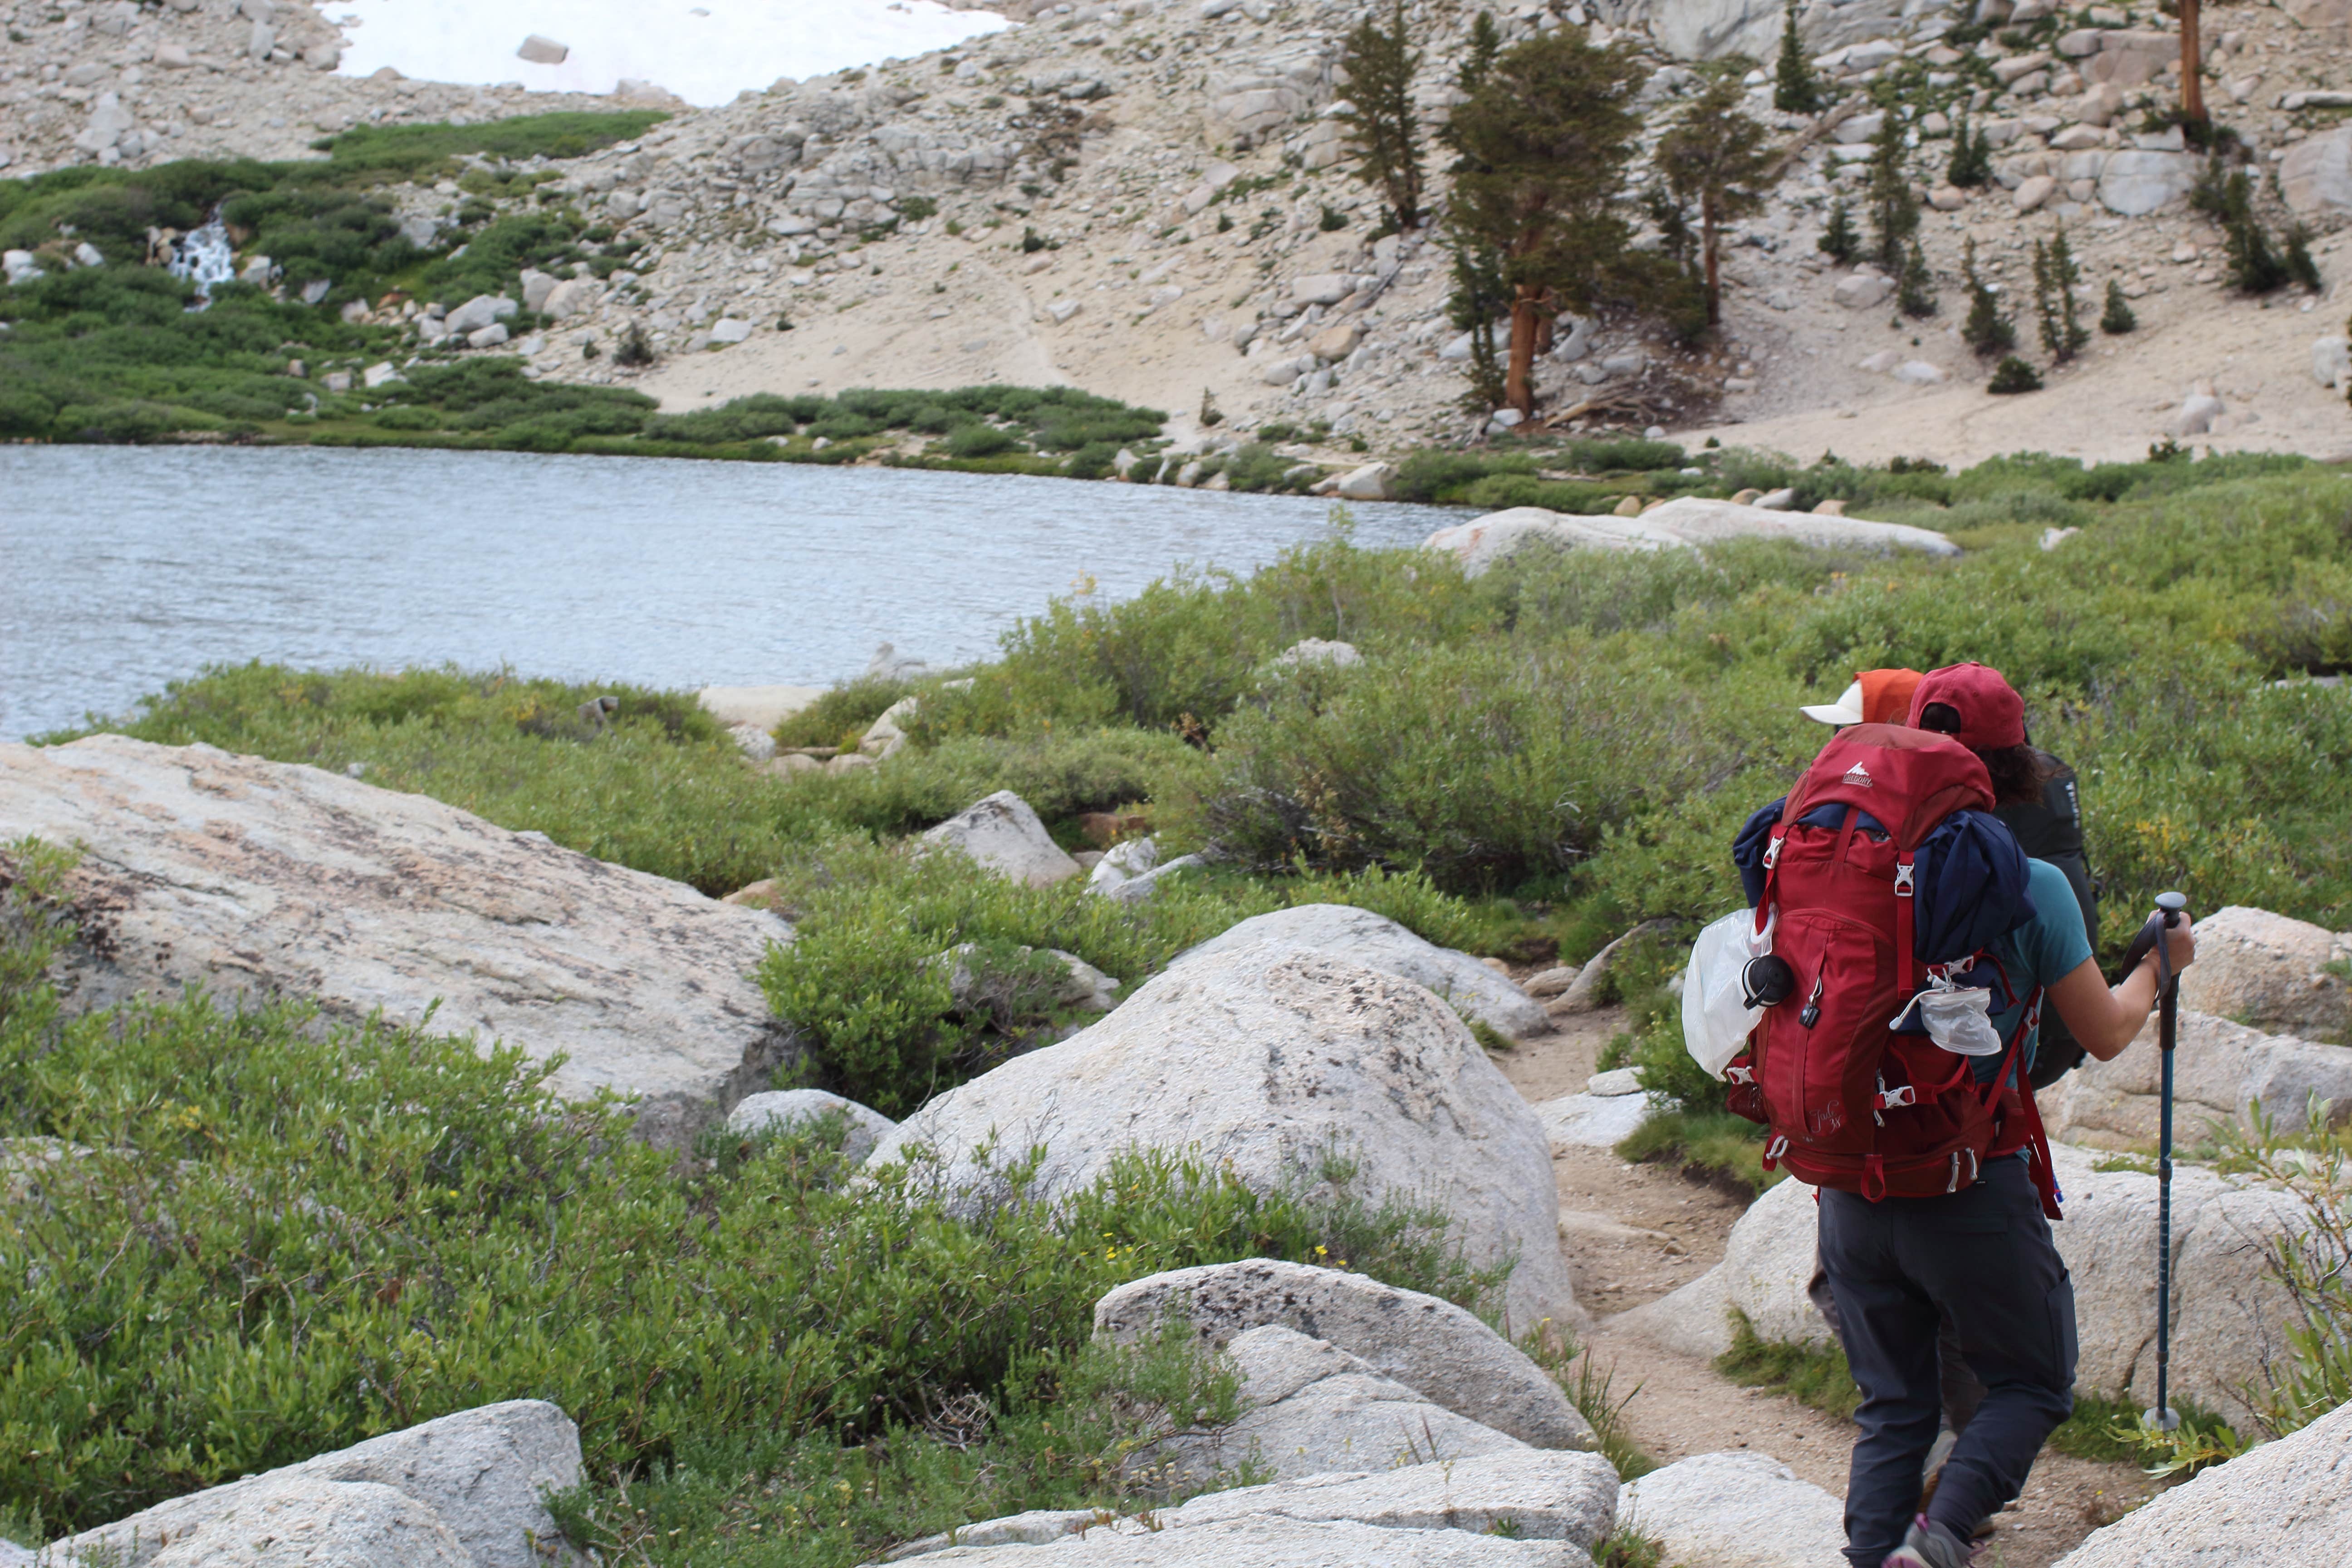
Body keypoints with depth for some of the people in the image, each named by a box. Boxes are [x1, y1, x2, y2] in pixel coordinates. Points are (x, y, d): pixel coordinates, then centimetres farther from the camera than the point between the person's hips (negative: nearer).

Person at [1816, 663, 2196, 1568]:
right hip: (1971, 1186, -4)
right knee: (2033, 1385, 15)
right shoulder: (2032, 887, -9)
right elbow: (2105, 1036, 2)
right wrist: (2158, 965, 20)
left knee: (1891, 1405, 17)